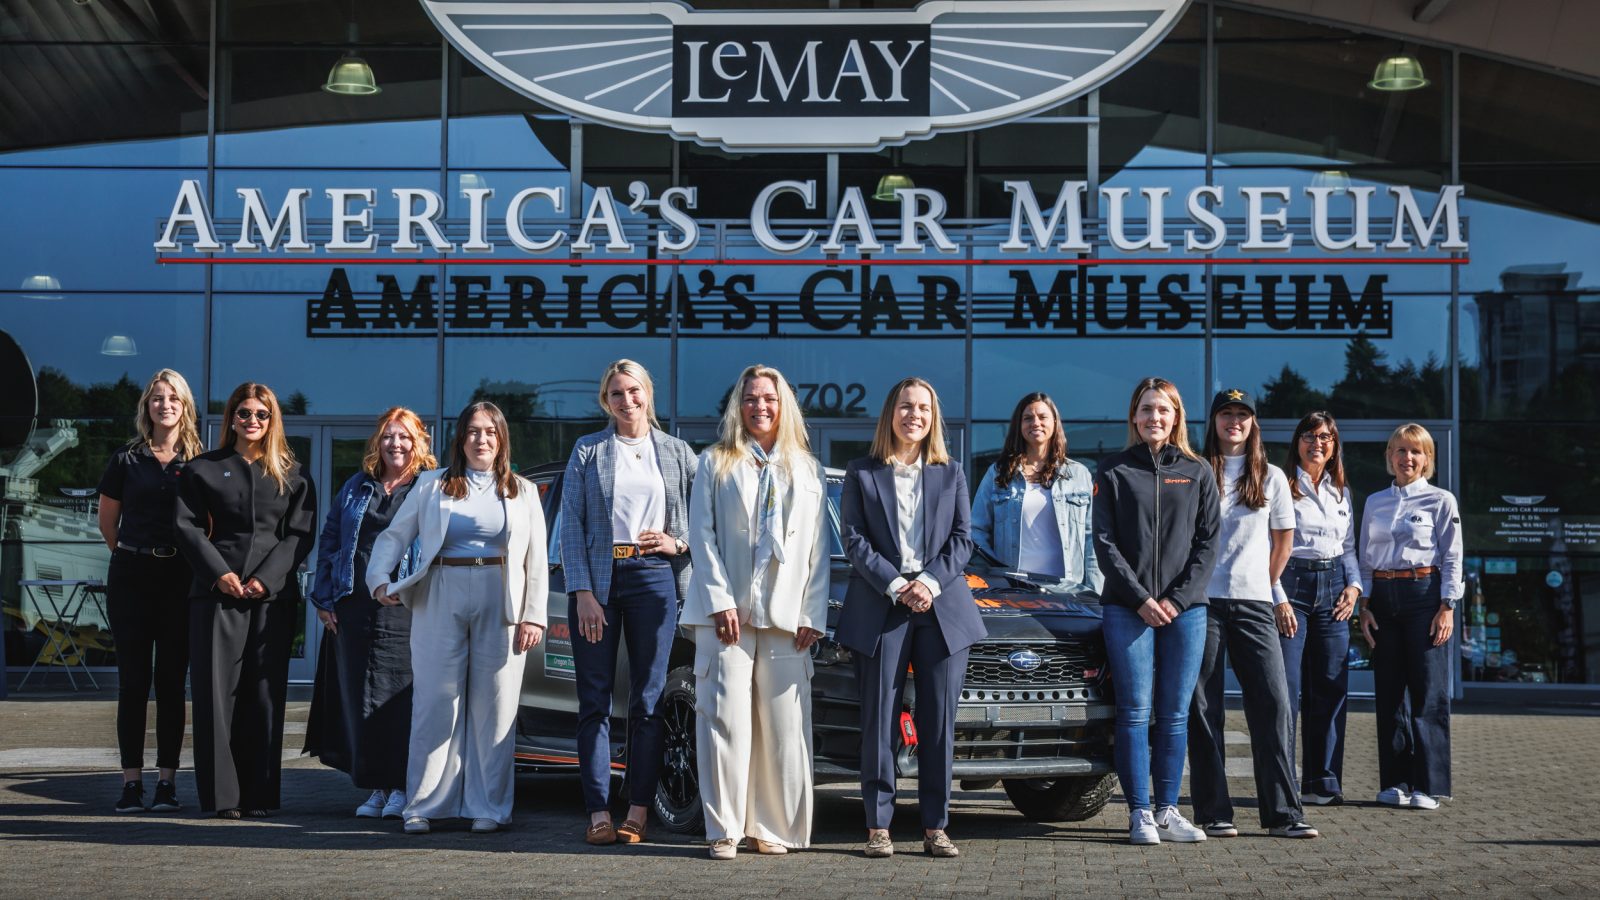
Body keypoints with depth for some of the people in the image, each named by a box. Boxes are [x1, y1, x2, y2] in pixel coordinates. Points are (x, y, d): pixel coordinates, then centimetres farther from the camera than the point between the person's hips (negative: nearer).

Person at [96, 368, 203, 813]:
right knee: (133, 680, 0)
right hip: (131, 575, 0)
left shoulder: (198, 462, 2)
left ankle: (167, 781, 5)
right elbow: (107, 519, 15)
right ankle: (131, 781, 2)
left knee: (171, 680, 2)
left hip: (180, 578, 0)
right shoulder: (127, 459, 4)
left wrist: (198, 564, 7)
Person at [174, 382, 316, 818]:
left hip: (274, 593, 0)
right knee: (217, 689, -5)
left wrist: (267, 578, -9)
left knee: (266, 693, -1)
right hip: (218, 590, 0)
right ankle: (222, 794, -1)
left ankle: (260, 794, 3)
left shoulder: (292, 474, 12)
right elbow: (188, 527, 3)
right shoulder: (203, 468, 11)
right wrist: (219, 573, -10)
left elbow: (300, 533, 4)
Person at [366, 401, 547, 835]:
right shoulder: (433, 485, 11)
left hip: (500, 604, 0)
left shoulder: (523, 492, 13)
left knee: (494, 708, 1)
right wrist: (381, 580, -6)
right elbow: (395, 535, 11)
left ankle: (489, 808, 8)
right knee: (435, 704, -1)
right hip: (441, 600, 0)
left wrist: (533, 616, -1)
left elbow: (536, 560, 8)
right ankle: (423, 806, 5)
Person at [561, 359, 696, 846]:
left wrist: (676, 544, -7)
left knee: (648, 700, 0)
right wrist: (582, 593, -8)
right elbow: (571, 524, 2)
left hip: (654, 576, 0)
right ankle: (599, 813, 1)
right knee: (594, 699, -1)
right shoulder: (588, 451, 8)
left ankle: (638, 812, 4)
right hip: (596, 579, 0)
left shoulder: (678, 453, 11)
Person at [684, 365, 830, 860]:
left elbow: (819, 549, 11)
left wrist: (813, 615, 1)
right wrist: (720, 601, -8)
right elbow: (702, 536, 3)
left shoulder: (809, 471, 16)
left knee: (785, 725, -2)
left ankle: (773, 828, 5)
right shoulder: (716, 463, 11)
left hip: (786, 615, 2)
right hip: (727, 610, -2)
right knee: (726, 719, -6)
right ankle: (724, 830, -1)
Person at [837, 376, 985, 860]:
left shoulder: (951, 473, 15)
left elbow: (963, 538, 7)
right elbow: (854, 539, 0)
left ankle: (935, 828, 5)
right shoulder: (862, 473, 8)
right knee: (879, 719, -2)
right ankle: (878, 826, 3)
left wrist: (931, 582, -9)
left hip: (943, 609, 2)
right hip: (880, 610, -2)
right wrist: (895, 585, -12)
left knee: (939, 720, 1)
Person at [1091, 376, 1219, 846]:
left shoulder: (1197, 473, 10)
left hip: (1185, 609, 2)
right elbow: (1105, 543, 1)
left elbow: (1208, 542, 5)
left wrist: (1177, 599, -6)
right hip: (1127, 608, -1)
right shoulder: (1114, 472, 6)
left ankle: (1167, 811, 10)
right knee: (1135, 712, -3)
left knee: (1175, 714, 3)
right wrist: (1140, 599, -8)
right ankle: (1139, 813, 1)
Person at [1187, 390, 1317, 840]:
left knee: (1273, 702, -5)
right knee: (1204, 708, -1)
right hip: (1202, 601, -2)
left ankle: (1283, 812, -2)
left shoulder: (1271, 478, 12)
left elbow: (1283, 538, 19)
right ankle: (1213, 812, 4)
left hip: (1254, 603, 2)